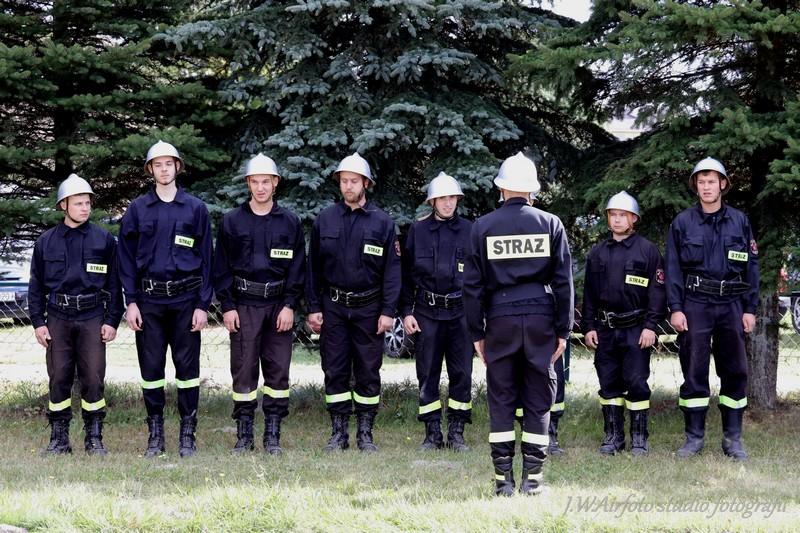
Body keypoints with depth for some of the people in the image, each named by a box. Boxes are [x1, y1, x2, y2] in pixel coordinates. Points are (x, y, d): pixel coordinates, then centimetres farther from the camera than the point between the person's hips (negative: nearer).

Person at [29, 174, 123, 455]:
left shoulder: (104, 240, 4)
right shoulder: (46, 242, 6)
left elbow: (114, 283, 5)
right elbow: (36, 285, 10)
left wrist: (112, 321, 0)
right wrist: (38, 322, 3)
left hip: (92, 318, -1)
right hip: (58, 319, 1)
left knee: (93, 379, -3)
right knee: (58, 379, 2)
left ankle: (94, 438, 7)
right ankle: (59, 439, 11)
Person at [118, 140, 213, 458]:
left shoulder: (195, 208, 4)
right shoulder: (137, 210, 6)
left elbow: (205, 258, 3)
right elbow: (127, 257, 6)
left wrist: (203, 304, -3)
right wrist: (131, 302, -2)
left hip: (186, 299, -1)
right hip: (149, 300, 1)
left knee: (187, 366, 1)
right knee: (151, 368, 4)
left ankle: (188, 435, 9)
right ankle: (155, 435, 14)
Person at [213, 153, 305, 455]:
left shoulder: (290, 223, 7)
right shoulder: (232, 221, 5)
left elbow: (297, 267, 5)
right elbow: (222, 267, 4)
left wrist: (290, 305, -4)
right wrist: (227, 306, -4)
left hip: (279, 305, 1)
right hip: (244, 305, -1)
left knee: (278, 369, 2)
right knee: (243, 369, 0)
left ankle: (272, 435, 9)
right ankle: (244, 435, 8)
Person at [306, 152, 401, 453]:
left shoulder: (382, 222, 0)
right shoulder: (324, 220, 4)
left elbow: (392, 269, -1)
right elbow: (314, 267, 7)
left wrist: (388, 311, -7)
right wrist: (313, 308, 1)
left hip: (369, 308, -1)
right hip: (333, 307, 1)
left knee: (368, 372, 4)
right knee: (335, 371, 4)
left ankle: (365, 434, 12)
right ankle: (338, 433, 12)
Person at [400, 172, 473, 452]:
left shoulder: (468, 231, 5)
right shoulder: (417, 230, 5)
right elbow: (406, 274, 7)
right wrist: (406, 311, 1)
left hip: (460, 312, 0)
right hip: (427, 313, 0)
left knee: (462, 374, 1)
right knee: (427, 375, 3)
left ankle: (456, 433, 11)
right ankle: (432, 434, 12)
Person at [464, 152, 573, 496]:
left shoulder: (483, 227, 1)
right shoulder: (550, 224, 2)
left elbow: (473, 284, 2)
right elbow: (563, 281, 2)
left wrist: (476, 332, 8)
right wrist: (563, 329, 7)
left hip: (500, 317, 0)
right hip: (540, 315, 0)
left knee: (501, 398, 6)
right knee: (538, 398, 6)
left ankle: (503, 478, 5)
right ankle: (532, 477, 5)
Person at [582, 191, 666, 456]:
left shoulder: (647, 250, -1)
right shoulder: (597, 253, 11)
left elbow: (658, 291, -4)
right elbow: (589, 293, 13)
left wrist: (650, 326, -11)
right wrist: (588, 327, 6)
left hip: (636, 330, -4)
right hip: (605, 329, 4)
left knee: (637, 382, -4)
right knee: (609, 383, 6)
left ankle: (639, 438, 4)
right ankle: (613, 436, 15)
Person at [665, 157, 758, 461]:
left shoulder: (739, 221, 8)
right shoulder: (682, 223, 4)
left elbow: (751, 266, 9)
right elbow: (673, 268, 3)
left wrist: (750, 308, 3)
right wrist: (675, 308, -6)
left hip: (731, 305, 1)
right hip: (694, 305, -1)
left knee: (734, 370, 3)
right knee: (694, 370, 0)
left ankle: (733, 439, 10)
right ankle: (694, 437, 7)